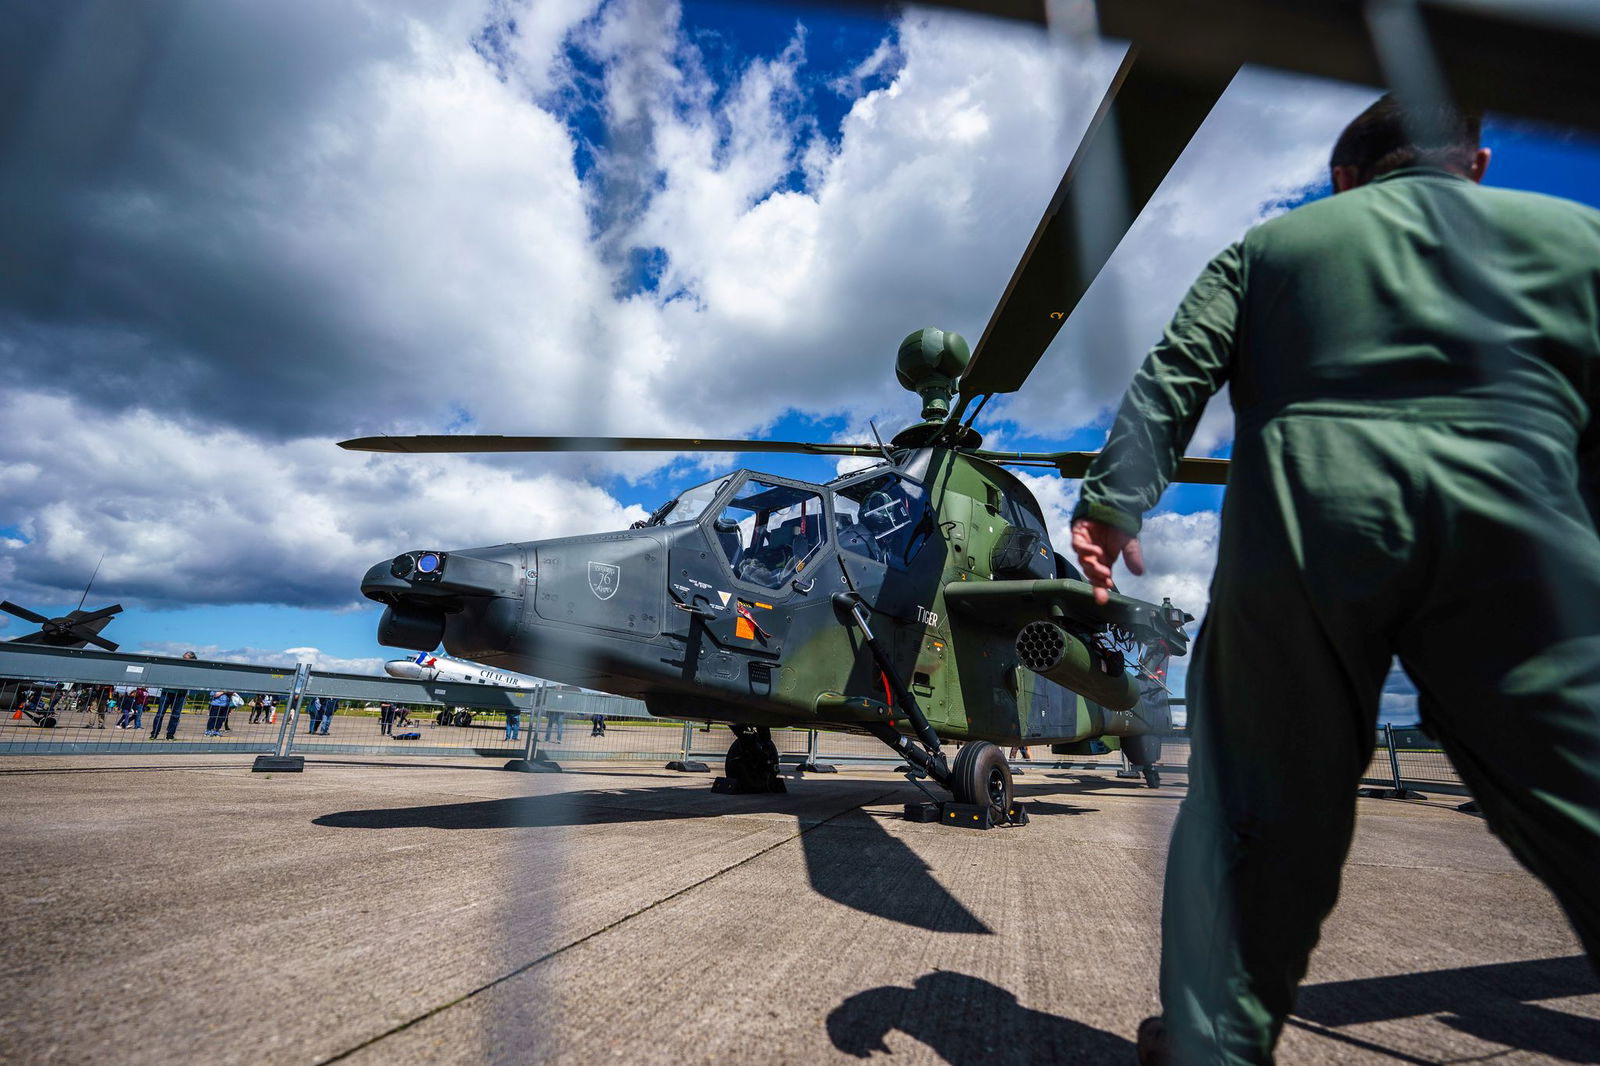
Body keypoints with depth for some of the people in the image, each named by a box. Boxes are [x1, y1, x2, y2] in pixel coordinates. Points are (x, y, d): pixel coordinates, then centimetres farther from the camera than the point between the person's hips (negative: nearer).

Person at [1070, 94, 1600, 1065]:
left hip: (1297, 527, 1)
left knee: (1259, 804, 8)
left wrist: (1114, 497, -2)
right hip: (1511, 521, 0)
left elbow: (1175, 376, 4)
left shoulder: (1275, 242, 21)